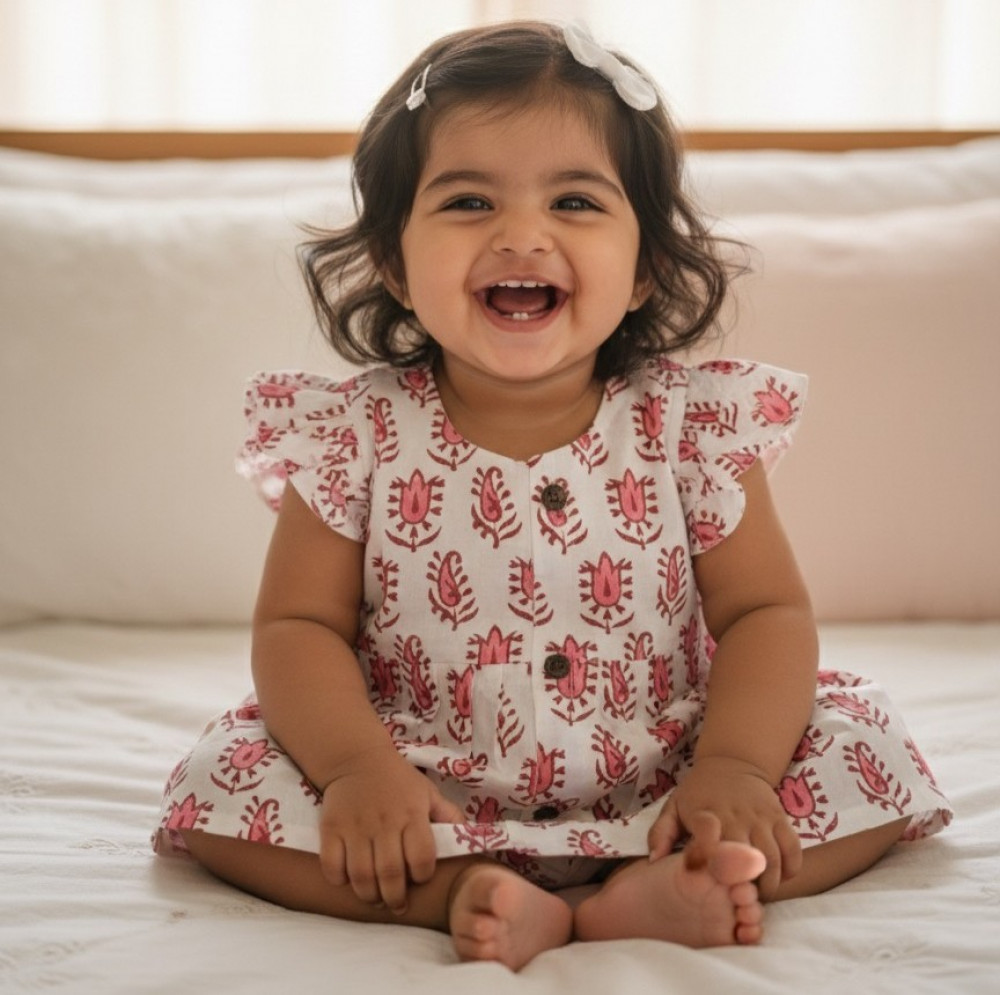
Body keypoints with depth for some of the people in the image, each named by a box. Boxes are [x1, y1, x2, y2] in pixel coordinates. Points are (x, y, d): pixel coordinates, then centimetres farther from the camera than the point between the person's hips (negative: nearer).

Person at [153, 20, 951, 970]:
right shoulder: (354, 434, -7)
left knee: (868, 751, -16)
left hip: (655, 798, 1)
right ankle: (464, 895, -27)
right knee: (218, 782, -20)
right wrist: (357, 766, -25)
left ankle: (638, 896, -26)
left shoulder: (694, 424, -6)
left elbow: (765, 613, -5)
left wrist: (734, 767, -23)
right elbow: (299, 626, -7)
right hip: (425, 810, 0)